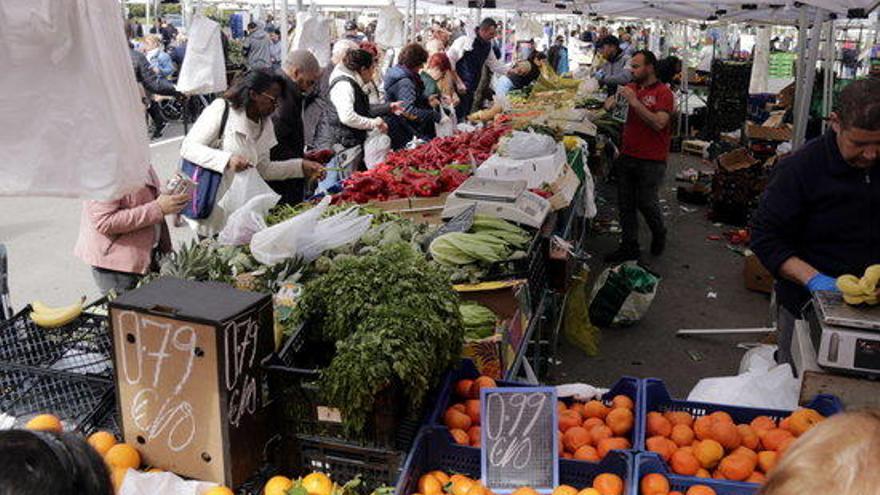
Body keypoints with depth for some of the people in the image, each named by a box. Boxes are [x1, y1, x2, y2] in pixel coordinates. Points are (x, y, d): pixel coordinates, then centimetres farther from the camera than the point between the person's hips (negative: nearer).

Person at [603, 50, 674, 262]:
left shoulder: (663, 92, -9)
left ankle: (659, 234, 28)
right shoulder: (631, 87, 9)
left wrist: (635, 102, -23)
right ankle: (629, 247, 19)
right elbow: (610, 103, 14)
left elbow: (659, 123, -21)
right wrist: (612, 101, -11)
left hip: (651, 160, -6)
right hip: (627, 156, 6)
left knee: (646, 203, -2)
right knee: (625, 204, 8)